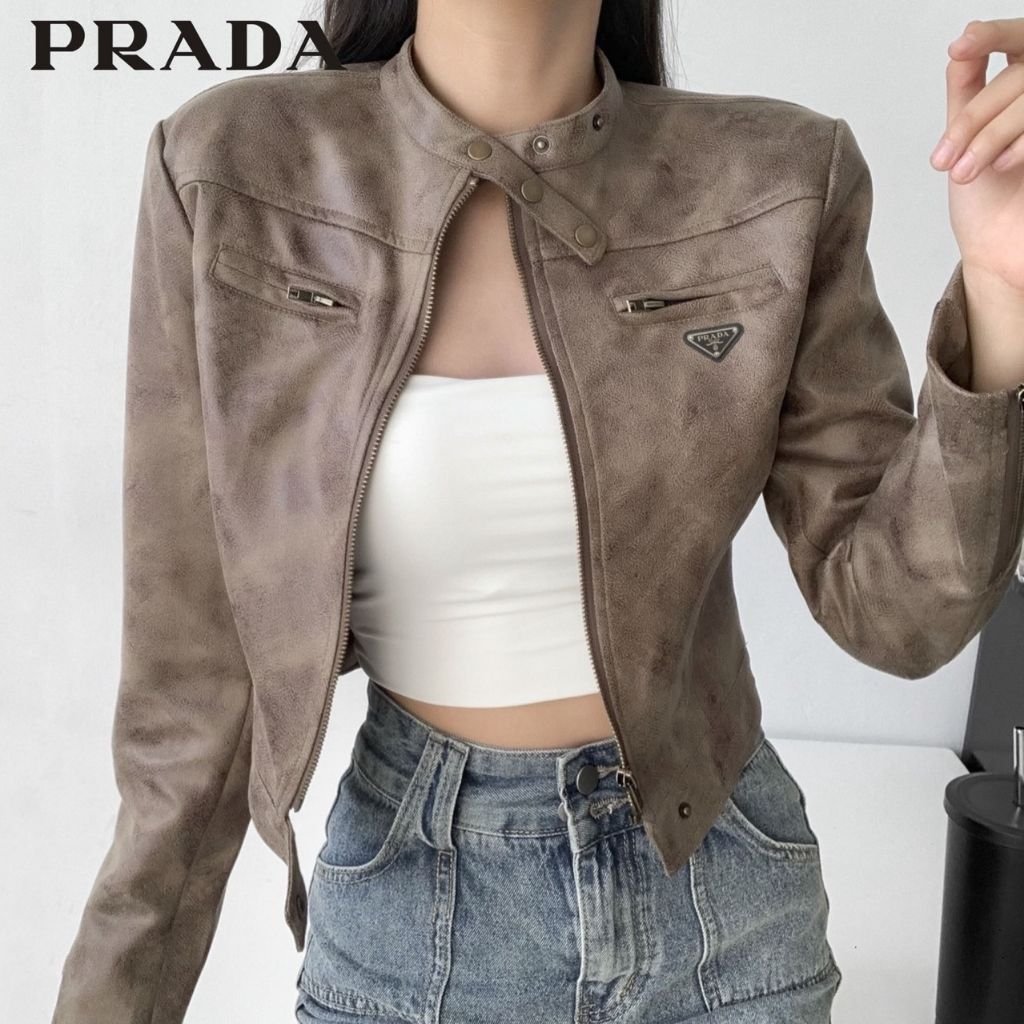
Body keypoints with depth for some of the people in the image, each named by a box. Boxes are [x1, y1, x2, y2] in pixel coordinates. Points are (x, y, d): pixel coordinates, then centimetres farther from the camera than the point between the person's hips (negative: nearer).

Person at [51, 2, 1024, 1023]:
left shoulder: (778, 183, -10)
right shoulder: (233, 172, -13)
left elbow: (890, 609, -8)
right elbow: (195, 661, -8)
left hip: (724, 891, 2)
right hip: (412, 905, -1)